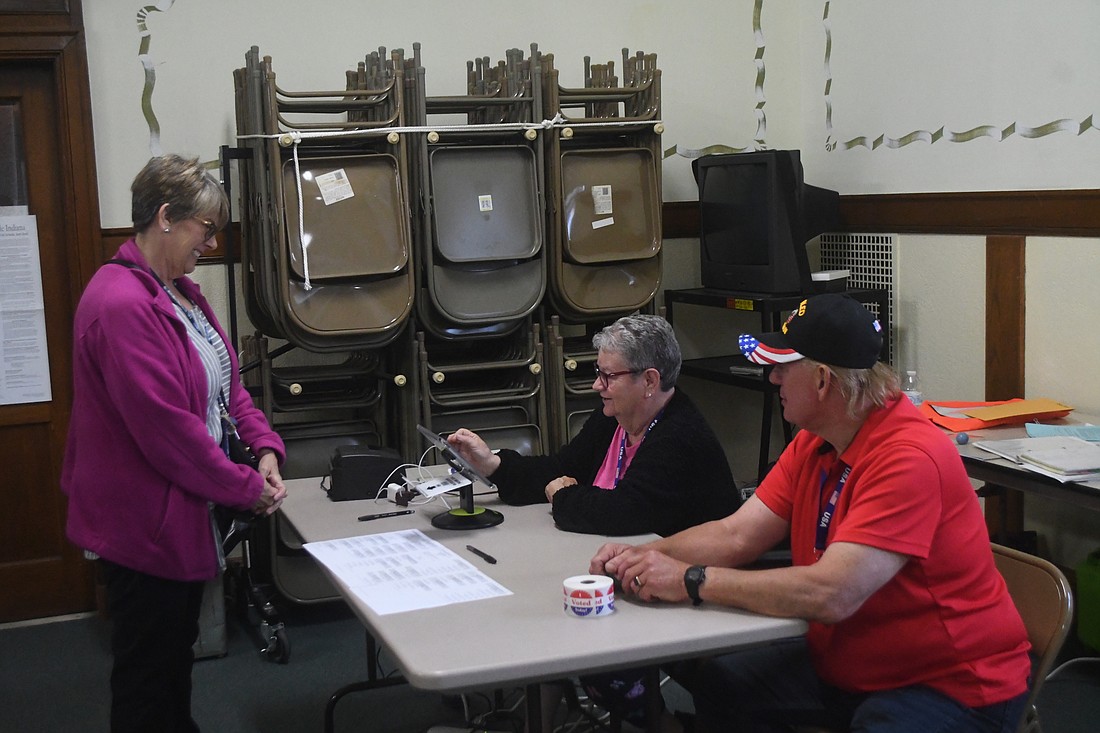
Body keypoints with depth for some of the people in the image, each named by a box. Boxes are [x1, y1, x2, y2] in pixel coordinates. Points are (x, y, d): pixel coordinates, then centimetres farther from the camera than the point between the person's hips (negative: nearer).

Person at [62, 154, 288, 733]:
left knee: (178, 651, 24)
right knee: (148, 672, 6)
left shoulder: (180, 291, 8)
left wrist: (264, 446, -2)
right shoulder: (122, 305, -26)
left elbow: (226, 381, 14)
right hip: (147, 526, -10)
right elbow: (166, 428, -28)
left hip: (185, 516, 10)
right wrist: (247, 489, -17)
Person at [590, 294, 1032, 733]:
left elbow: (832, 594, -33)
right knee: (719, 684, 2)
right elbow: (737, 535, 2)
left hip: (952, 685, -8)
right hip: (846, 664, 9)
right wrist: (646, 556, -15)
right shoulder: (813, 443, 3)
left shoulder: (909, 458, -27)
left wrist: (692, 581, -27)